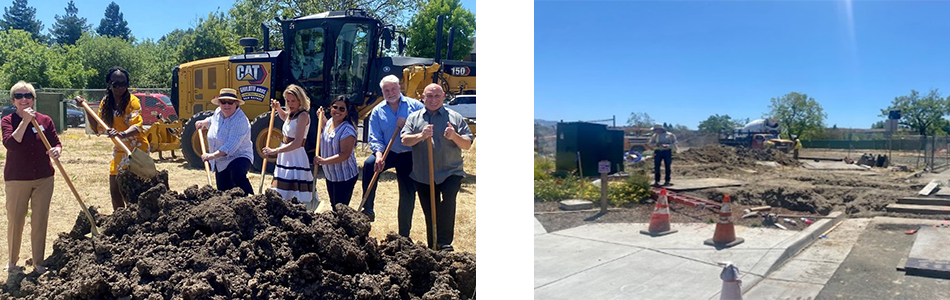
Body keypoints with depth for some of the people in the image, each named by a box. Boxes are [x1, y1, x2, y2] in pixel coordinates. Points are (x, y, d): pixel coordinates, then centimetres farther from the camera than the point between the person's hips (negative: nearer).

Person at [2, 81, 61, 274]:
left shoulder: (45, 120, 2)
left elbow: (56, 143, 1)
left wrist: (56, 151, -22)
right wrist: (25, 121, -22)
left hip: (44, 179, 2)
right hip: (16, 180, -1)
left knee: (40, 221, 7)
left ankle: (39, 262, 18)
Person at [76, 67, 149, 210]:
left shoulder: (132, 101, -15)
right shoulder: (106, 102, 5)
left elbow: (137, 126, -30)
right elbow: (98, 129, 8)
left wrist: (122, 134, -50)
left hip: (136, 149, -7)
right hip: (119, 151, 8)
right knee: (114, 190, 12)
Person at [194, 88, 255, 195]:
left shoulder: (240, 120, -23)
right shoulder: (218, 112, 4)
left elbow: (231, 146, -32)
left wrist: (212, 155, -35)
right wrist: (204, 122, 30)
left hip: (238, 157, -8)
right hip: (220, 163, 8)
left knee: (237, 175, -40)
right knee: (223, 192, 9)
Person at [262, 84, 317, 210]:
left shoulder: (303, 116, -16)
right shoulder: (291, 113, 10)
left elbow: (297, 143, -25)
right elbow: (284, 117, 38)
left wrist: (274, 151, -26)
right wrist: (277, 108, 18)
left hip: (296, 159, -9)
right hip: (284, 157, 9)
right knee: (280, 195, 13)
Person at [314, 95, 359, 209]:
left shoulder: (347, 130, -23)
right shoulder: (330, 122, 5)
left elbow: (345, 154, -28)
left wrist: (324, 161, -34)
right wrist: (322, 119, 17)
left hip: (344, 176, -9)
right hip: (330, 174, 9)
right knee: (333, 206, 19)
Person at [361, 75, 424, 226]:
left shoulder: (415, 105, 0)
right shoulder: (378, 111, 5)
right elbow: (375, 138, -1)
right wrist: (379, 155, -19)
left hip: (409, 156, -1)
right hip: (389, 153, 1)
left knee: (408, 194, 3)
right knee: (369, 164, -31)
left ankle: (404, 236, 19)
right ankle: (368, 210, -21)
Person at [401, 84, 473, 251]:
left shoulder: (455, 118, 6)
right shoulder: (414, 118, 11)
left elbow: (467, 145, 1)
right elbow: (404, 140, -2)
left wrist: (455, 137, -19)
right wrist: (420, 136, -20)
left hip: (450, 172, -2)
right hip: (423, 175, 3)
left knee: (448, 199, -28)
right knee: (429, 213, 10)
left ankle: (444, 242, -19)